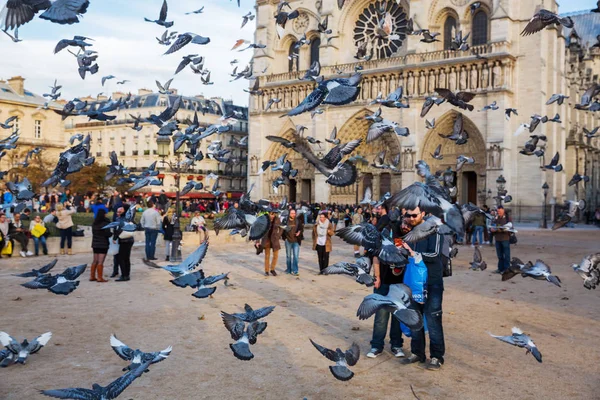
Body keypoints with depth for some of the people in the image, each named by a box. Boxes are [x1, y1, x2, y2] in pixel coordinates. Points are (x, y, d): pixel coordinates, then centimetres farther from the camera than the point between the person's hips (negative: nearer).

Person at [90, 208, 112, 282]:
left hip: (95, 244, 7)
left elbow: (93, 232, 12)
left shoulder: (94, 223, 7)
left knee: (95, 261, 15)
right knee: (100, 261, -4)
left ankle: (92, 276, 19)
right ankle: (100, 277, -1)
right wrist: (113, 233, 2)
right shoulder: (105, 223, -15)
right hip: (103, 244, -7)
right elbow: (107, 234, -17)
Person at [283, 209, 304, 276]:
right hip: (288, 240, 0)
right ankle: (289, 269, 27)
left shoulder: (298, 221, 0)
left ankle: (295, 271, -2)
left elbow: (301, 228, 9)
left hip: (296, 241, 0)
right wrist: (285, 237, -9)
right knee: (288, 256, 13)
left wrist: (299, 232, -10)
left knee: (295, 256, -6)